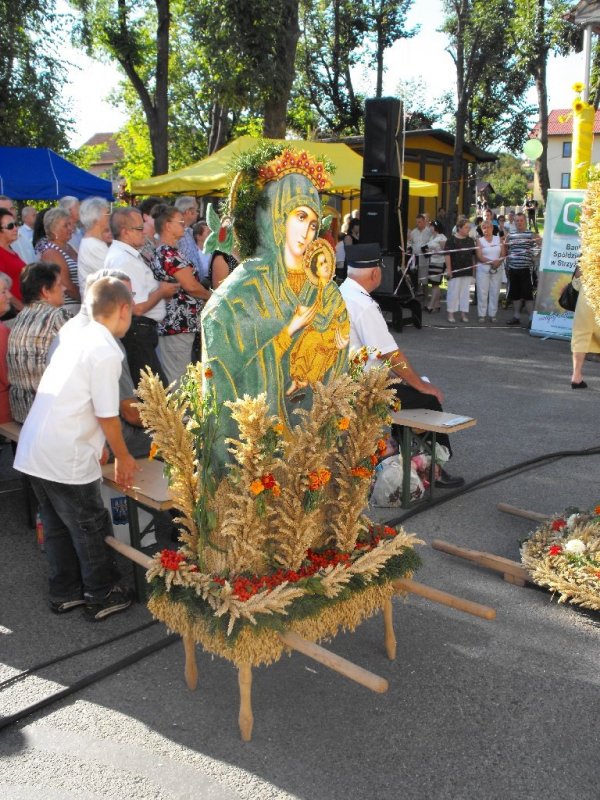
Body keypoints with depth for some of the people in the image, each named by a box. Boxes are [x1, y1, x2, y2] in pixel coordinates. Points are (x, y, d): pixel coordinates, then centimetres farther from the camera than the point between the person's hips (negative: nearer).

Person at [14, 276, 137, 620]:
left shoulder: (76, 340, 11)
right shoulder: (106, 352, -15)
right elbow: (106, 416, -14)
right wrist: (123, 458, 0)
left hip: (34, 451, 8)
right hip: (67, 458, -8)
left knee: (58, 526, 21)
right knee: (90, 528, 9)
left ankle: (65, 592, 35)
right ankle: (103, 597, 25)